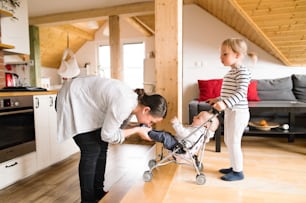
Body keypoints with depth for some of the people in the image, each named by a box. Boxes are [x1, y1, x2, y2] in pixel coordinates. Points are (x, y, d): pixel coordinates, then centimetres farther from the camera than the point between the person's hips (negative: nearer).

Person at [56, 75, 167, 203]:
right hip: (71, 101, -8)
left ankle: (98, 193, 21)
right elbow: (107, 135, -23)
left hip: (84, 102, 9)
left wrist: (140, 130, -10)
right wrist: (136, 130, -18)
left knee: (102, 146, 6)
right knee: (92, 150, -10)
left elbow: (117, 127, 4)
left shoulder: (133, 101, -6)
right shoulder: (124, 105, -34)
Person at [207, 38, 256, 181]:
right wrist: (218, 100, 23)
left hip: (238, 112, -10)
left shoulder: (242, 72, -15)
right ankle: (234, 167, 32)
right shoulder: (231, 72, 14)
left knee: (233, 142, 0)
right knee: (228, 141, 17)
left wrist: (225, 103, -37)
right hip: (230, 111, 10)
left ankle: (238, 172, 16)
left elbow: (241, 93, -26)